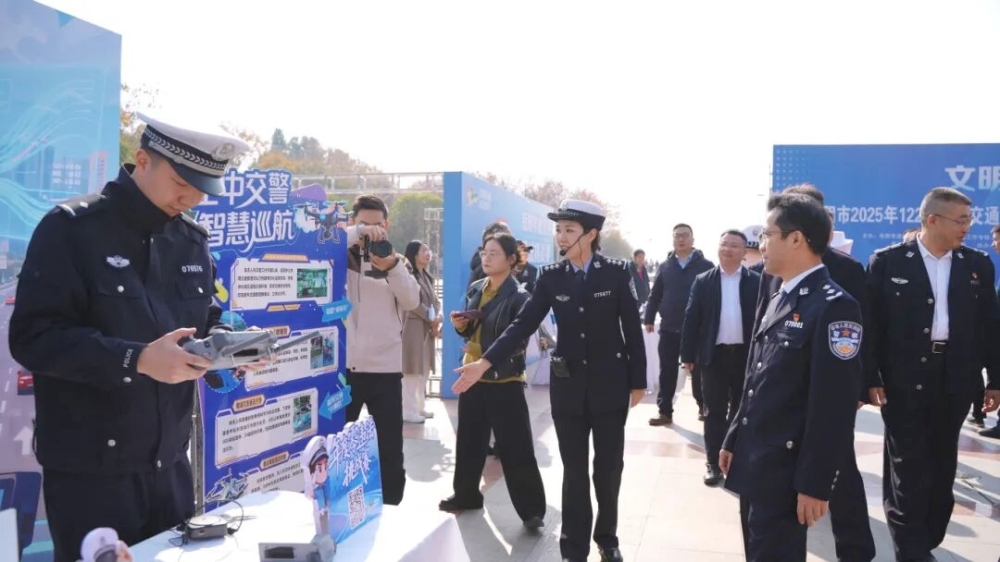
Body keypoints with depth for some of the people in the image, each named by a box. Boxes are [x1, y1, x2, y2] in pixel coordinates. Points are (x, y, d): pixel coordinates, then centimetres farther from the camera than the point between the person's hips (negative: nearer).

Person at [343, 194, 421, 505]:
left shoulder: (396, 260, 10)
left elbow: (412, 301, -5)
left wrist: (392, 268, -22)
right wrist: (358, 233, -25)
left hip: (386, 367, 1)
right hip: (343, 365, -1)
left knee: (390, 448, 6)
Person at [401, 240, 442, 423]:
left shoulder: (427, 277, 18)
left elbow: (435, 301, 14)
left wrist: (438, 318, -4)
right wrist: (432, 319, -10)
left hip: (428, 328, 9)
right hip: (413, 327, -9)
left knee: (424, 369, 12)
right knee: (412, 369, -7)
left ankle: (418, 407, 21)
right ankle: (408, 410, -3)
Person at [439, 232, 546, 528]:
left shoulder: (519, 296, -11)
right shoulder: (475, 289, 7)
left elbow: (519, 341, -16)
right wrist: (461, 325, -5)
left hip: (504, 379, -6)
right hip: (472, 374, 6)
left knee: (515, 447, -2)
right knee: (469, 438, 15)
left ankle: (532, 509, 7)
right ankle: (466, 494, 32)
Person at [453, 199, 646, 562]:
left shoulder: (616, 273, -7)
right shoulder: (551, 277, -2)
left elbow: (633, 329, -3)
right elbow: (524, 324, -6)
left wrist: (638, 381, -2)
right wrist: (485, 362, -16)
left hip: (610, 383, -1)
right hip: (568, 385, 1)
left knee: (609, 467, 10)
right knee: (574, 471, 7)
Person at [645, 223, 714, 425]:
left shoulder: (706, 266, -3)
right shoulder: (665, 267, 6)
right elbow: (655, 295, 8)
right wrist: (649, 319, 2)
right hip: (669, 329, 2)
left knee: (697, 371, 10)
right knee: (667, 372, 6)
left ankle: (703, 407, 25)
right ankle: (665, 411, 12)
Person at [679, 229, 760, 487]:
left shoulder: (756, 282, 1)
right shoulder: (703, 281, 2)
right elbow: (691, 320, 1)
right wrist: (688, 355, -2)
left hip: (746, 355, 0)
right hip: (714, 355, 0)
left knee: (741, 410, 11)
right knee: (714, 412, 4)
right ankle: (714, 463, 11)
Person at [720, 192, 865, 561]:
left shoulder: (834, 307, -17)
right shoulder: (778, 301, 12)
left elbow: (835, 405, -20)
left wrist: (815, 483, -20)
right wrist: (734, 441, 19)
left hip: (784, 471, -8)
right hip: (753, 463, 8)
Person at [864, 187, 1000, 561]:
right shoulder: (888, 262, -5)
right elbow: (871, 323, -6)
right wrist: (870, 378, -10)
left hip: (955, 380, 4)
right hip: (904, 380, -4)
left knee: (942, 466, 13)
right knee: (908, 467, 2)